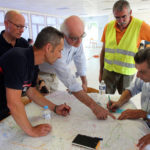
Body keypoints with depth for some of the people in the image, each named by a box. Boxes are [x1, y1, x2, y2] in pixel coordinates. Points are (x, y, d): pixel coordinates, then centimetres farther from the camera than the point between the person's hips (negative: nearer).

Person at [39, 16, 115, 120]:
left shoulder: (76, 40, -21)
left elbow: (79, 58, -3)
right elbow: (70, 81, -48)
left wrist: (84, 82, 1)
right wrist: (93, 106, -50)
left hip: (54, 73, 6)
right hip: (41, 74, -6)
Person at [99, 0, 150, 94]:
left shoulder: (140, 26, -11)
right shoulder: (108, 26, 0)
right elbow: (103, 50, 7)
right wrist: (101, 71, 11)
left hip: (127, 73, -2)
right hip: (108, 71, 2)